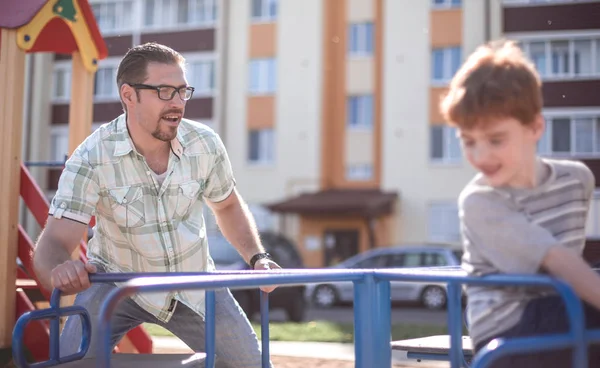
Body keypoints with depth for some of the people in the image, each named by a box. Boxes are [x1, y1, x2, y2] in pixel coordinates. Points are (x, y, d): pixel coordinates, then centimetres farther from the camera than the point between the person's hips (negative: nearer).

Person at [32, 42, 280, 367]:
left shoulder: (205, 143, -15)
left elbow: (227, 206, 4)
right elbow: (54, 243, -29)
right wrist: (58, 271, -53)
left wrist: (257, 258, -10)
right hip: (117, 282, -3)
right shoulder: (92, 157, -25)